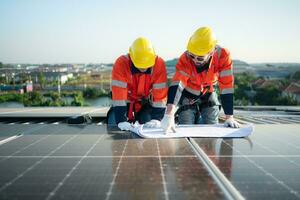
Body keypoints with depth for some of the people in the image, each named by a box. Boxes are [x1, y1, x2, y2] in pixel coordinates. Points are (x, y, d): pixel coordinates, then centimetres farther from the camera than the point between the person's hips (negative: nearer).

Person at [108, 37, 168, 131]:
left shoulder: (159, 64, -26)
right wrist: (121, 121, -38)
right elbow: (118, 93, -33)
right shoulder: (121, 63, -29)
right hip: (126, 102, 0)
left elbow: (160, 93, -25)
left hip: (146, 103, 0)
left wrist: (156, 118, -32)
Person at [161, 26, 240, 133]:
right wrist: (169, 114, -57)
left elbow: (226, 86, -28)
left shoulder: (222, 55, -30)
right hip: (188, 94, -1)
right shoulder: (185, 59, -32)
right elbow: (176, 84, -43)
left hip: (209, 93, 1)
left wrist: (229, 117, -27)